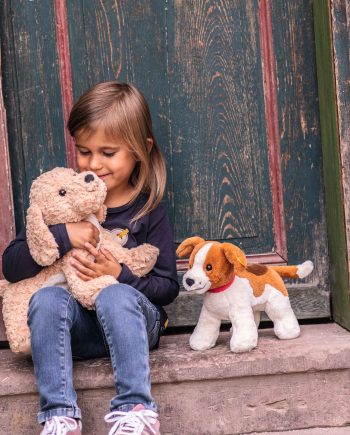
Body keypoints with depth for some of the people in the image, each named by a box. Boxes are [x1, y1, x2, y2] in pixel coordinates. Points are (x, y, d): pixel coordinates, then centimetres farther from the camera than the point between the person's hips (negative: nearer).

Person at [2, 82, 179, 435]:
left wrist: (120, 276, -19)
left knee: (115, 296, -34)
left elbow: (168, 286, -1)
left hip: (132, 322, -2)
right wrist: (62, 237, -18)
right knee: (47, 298, -29)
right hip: (76, 328, 2)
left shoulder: (148, 210, 0)